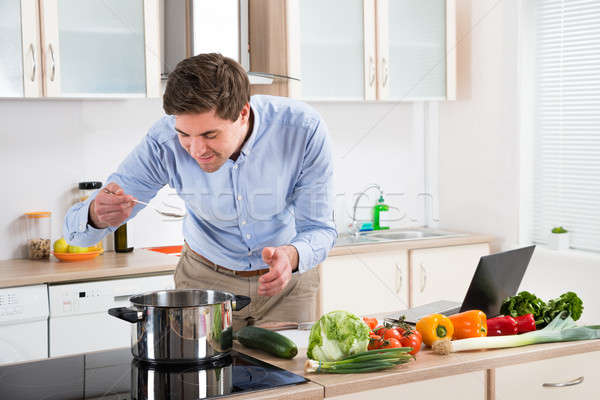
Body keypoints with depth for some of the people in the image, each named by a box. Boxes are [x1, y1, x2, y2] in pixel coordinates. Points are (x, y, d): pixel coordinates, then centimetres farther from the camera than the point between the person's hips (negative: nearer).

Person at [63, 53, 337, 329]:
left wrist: (291, 255, -42)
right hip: (206, 278, 0)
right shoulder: (164, 142, -26)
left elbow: (319, 228, -18)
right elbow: (76, 229, -20)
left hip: (288, 278, 0)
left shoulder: (304, 129, -29)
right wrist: (97, 215, -46)